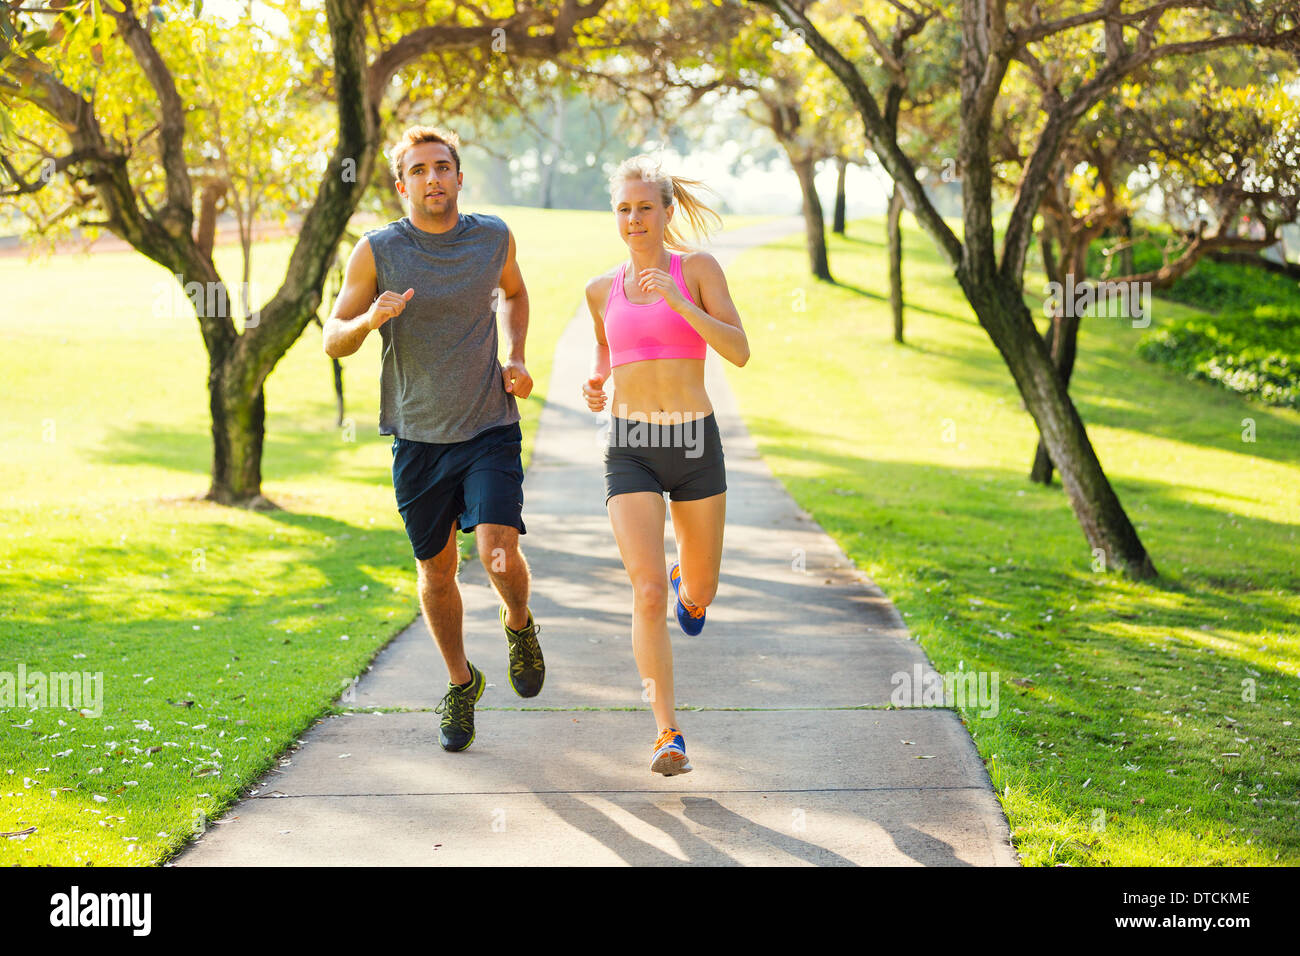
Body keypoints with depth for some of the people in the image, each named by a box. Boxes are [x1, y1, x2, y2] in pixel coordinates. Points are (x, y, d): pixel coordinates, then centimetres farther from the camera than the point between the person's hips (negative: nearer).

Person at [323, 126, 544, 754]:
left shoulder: (494, 238, 0)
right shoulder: (377, 251, -6)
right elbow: (333, 339, -1)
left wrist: (515, 358, 6)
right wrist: (370, 320, -24)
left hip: (490, 428, 0)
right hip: (418, 438, 0)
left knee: (499, 556, -18)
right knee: (437, 572, 10)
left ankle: (519, 624, 17)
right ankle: (460, 683, 35)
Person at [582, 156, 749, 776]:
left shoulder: (699, 269, -1)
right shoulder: (602, 289, 8)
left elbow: (739, 352, -11)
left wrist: (677, 302, -22)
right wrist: (595, 384, 6)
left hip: (695, 446, 0)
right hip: (631, 453, 0)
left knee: (698, 596, 15)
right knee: (648, 596, -17)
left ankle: (685, 580, 55)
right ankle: (669, 736, -9)